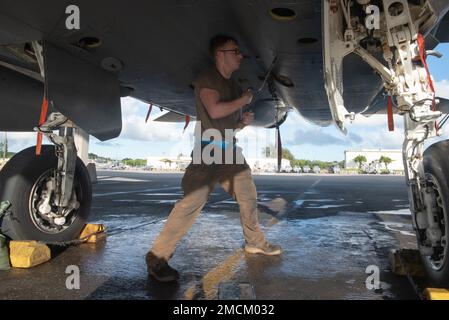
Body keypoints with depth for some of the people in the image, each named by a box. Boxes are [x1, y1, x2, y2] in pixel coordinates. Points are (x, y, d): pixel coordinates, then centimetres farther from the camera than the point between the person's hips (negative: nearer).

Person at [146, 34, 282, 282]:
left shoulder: (232, 85, 18)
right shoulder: (207, 79, -7)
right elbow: (215, 110, -24)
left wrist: (243, 121, 3)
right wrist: (244, 100, -10)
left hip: (230, 150, 9)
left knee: (248, 196, 13)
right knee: (193, 201, -17)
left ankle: (255, 242, 32)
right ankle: (158, 256, -11)